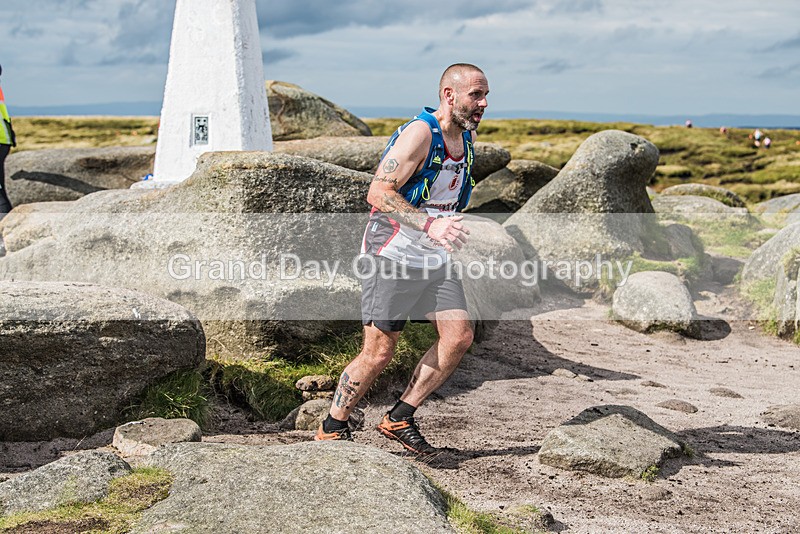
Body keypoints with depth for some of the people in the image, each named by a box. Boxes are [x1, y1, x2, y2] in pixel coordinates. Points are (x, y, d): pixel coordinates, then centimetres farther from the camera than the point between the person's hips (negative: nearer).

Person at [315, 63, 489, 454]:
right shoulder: (420, 133, -17)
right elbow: (378, 193, -24)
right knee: (379, 352, -6)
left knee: (459, 337, -5)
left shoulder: (467, 136, 10)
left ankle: (399, 419, 9)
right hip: (392, 256, -8)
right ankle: (331, 429, 14)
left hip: (434, 259, 8)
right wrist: (429, 225, -34)